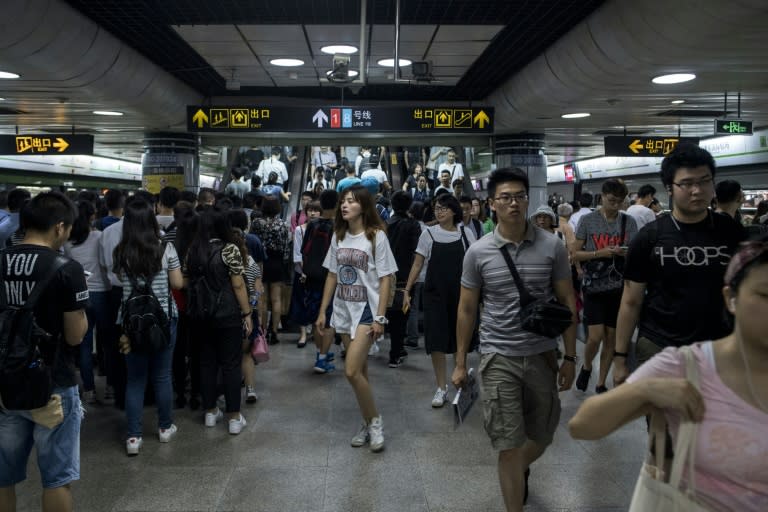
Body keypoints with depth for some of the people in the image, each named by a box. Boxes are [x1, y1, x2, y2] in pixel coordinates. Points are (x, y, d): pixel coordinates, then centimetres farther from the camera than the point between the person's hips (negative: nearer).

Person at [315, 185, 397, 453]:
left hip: (366, 310, -5)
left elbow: (385, 279, -9)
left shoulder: (376, 236, -8)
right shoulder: (338, 236, 8)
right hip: (343, 310, 6)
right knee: (359, 371, 12)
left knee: (352, 371, -14)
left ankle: (374, 420, 7)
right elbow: (332, 275, 12)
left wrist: (380, 318, -15)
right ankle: (367, 424, 25)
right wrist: (322, 311, 9)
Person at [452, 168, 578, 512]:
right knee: (509, 445, 1)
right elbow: (467, 309, 3)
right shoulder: (478, 252, -4)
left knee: (541, 437, 19)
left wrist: (570, 357, 0)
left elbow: (567, 302, 3)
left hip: (542, 355, 2)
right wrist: (460, 363, 4)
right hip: (499, 358, -2)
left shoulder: (552, 246, -3)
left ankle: (520, 473, 52)